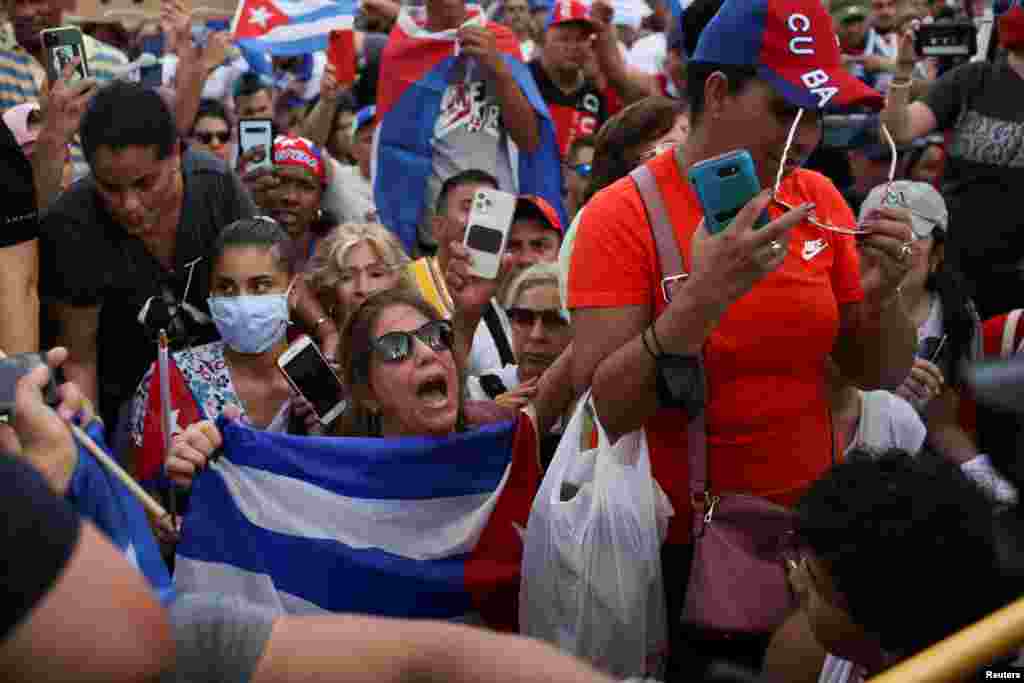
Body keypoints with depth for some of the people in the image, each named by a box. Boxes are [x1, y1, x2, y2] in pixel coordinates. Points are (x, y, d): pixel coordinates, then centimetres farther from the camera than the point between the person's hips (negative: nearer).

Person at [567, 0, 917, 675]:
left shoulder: (819, 199, -1)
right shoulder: (625, 214, -15)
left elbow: (878, 376, 4)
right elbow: (603, 411, -22)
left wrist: (883, 290, -16)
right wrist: (701, 298, -34)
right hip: (678, 550, -4)